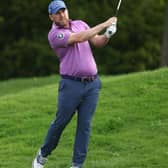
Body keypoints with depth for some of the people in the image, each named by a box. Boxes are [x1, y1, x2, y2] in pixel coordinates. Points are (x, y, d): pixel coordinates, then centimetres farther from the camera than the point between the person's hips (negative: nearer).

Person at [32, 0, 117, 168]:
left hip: (92, 84, 4)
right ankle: (43, 155, 25)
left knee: (85, 125, 1)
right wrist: (104, 24, -20)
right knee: (60, 122, 4)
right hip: (71, 84, -4)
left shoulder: (80, 24, 12)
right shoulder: (54, 34, -9)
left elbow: (97, 41, 6)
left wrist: (107, 35, -17)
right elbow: (79, 38, -21)